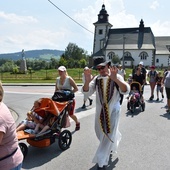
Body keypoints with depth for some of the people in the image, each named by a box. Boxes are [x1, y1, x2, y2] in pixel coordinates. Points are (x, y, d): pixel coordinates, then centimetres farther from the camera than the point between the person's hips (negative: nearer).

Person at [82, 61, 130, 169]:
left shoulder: (117, 77, -12)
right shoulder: (96, 79, -2)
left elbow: (126, 90, -28)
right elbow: (87, 92, -10)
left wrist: (115, 79, -46)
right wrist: (87, 82, -31)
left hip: (113, 109, -4)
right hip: (100, 109, 4)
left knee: (109, 134, 1)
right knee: (100, 131, 19)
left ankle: (102, 160, 14)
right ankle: (111, 145, 50)